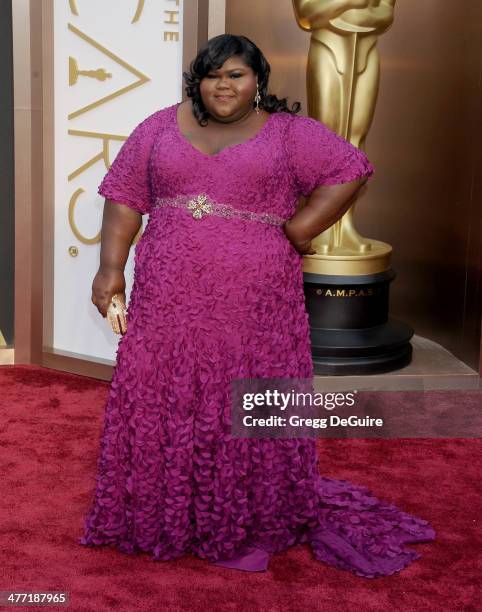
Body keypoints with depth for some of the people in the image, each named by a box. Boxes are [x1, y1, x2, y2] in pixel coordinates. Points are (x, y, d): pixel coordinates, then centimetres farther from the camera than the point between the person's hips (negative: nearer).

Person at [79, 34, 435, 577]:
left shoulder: (287, 133, 4)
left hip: (253, 305, -2)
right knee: (161, 407, 6)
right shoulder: (162, 128, 9)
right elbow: (125, 196, 9)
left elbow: (350, 170, 2)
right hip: (169, 301, 2)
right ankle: (161, 518, 22)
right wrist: (111, 268, -1)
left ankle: (249, 526, 18)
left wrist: (298, 231, -5)